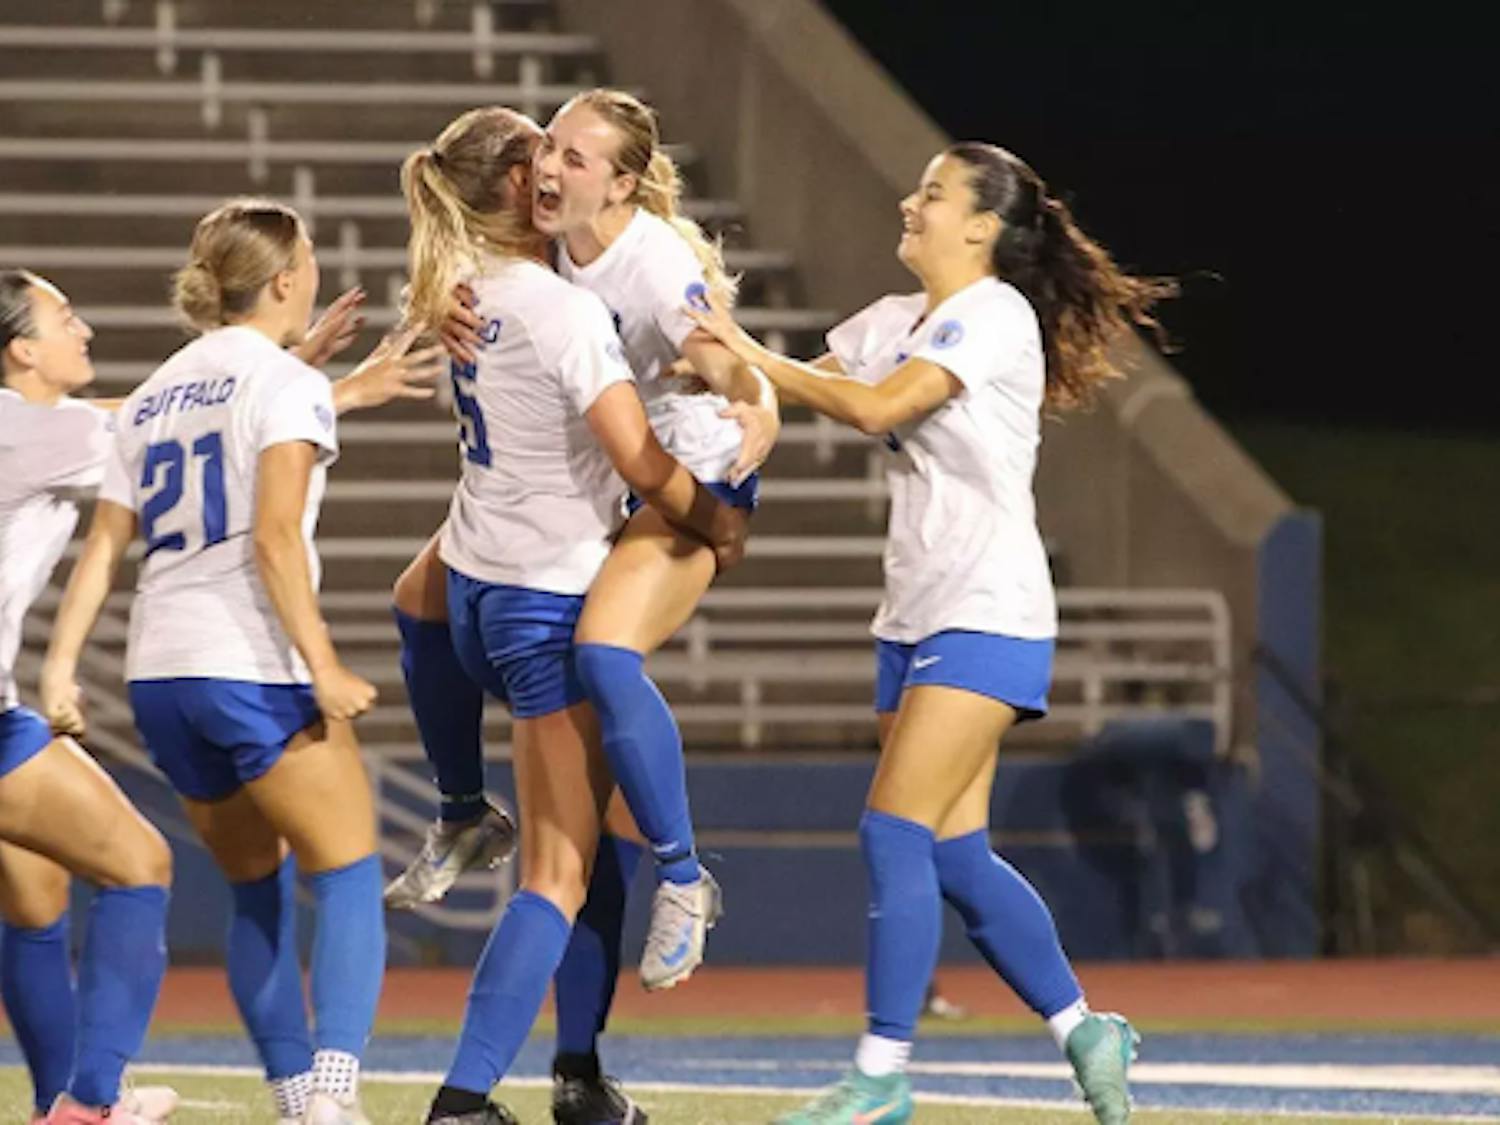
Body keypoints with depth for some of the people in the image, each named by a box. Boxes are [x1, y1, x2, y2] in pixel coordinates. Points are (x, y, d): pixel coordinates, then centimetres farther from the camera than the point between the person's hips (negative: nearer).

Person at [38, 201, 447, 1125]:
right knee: (349, 876, -1)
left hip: (160, 676, 7)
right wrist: (324, 667, -17)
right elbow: (276, 537, -15)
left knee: (258, 889, 18)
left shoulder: (156, 392, 17)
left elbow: (105, 545, 11)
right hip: (254, 669, -7)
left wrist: (62, 665, 8)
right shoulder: (287, 381, -4)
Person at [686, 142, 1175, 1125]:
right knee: (956, 856, 6)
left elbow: (876, 408, -23)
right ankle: (1084, 1029, 18)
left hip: (989, 618, -8)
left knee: (895, 834, -13)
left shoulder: (995, 316, -13)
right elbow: (805, 386, 10)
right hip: (916, 619, 8)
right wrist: (733, 356, -7)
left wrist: (750, 353, -19)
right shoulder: (895, 322, 13)